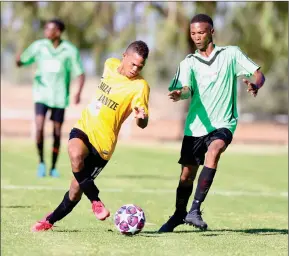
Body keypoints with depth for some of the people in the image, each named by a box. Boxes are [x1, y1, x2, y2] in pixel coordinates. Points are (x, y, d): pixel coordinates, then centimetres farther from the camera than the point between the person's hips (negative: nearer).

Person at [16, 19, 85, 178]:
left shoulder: (70, 51, -5)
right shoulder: (38, 46, -1)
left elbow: (80, 74, -2)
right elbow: (21, 62, 5)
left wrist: (78, 92, -18)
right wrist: (18, 60, -20)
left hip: (59, 98, 0)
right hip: (41, 94, 0)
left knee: (57, 133, 4)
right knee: (39, 128, -17)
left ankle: (53, 168, 20)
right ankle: (41, 162, 3)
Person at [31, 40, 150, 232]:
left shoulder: (140, 86, -14)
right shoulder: (110, 64, 2)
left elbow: (143, 124, -21)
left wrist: (141, 117, -42)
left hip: (102, 141, -4)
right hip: (84, 125, 4)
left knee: (77, 187, -1)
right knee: (75, 153, -31)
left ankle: (51, 220, 24)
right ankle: (96, 201, -13)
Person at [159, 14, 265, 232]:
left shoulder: (231, 54, 1)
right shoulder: (189, 62, 4)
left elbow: (258, 74, -3)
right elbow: (187, 89, -12)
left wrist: (255, 86, -27)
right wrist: (180, 93, -37)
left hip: (222, 124, -3)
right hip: (195, 126, 3)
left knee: (213, 151, -32)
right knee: (187, 174, 7)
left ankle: (195, 210, -31)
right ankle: (179, 214, 35)